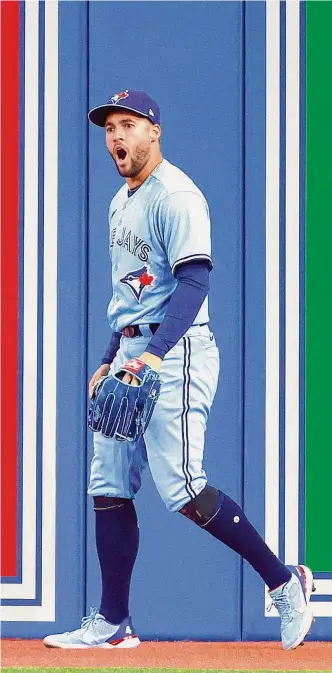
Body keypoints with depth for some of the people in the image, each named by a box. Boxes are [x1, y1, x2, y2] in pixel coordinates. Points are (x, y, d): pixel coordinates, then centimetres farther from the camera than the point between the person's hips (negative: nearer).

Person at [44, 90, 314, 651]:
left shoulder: (175, 196, -12)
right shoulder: (120, 203, 18)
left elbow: (193, 281, -21)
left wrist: (155, 354, -31)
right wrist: (109, 362, 21)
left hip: (175, 352, -10)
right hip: (131, 355, 10)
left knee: (181, 488, -16)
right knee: (108, 487, 6)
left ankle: (284, 582, -3)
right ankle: (113, 624, 11)